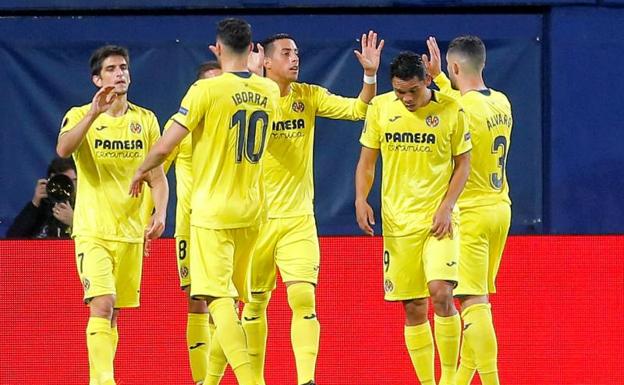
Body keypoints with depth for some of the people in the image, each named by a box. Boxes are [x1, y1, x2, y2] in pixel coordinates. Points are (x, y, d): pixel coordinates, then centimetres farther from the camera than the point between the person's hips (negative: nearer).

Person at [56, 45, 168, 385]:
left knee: (113, 314, 8)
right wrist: (94, 113, -32)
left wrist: (160, 213, -7)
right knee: (102, 305, -19)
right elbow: (63, 149, -22)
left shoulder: (146, 120, 9)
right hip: (92, 230, -4)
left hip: (131, 230, 4)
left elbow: (157, 177, 10)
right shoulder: (80, 115, -1)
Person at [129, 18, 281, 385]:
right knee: (240, 295, 20)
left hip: (213, 210, -6)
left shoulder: (207, 90, -14)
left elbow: (165, 146, -15)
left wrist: (141, 171, 5)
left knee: (218, 297, -9)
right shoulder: (269, 91, 4)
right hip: (253, 208, 6)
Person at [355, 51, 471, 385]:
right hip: (397, 220, 3)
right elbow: (367, 160, 10)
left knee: (440, 292, -19)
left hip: (439, 218, -3)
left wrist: (446, 207, -8)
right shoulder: (380, 107, 2)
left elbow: (463, 163, 4)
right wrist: (361, 199, -6)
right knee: (413, 309, 4)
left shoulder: (451, 110, -4)